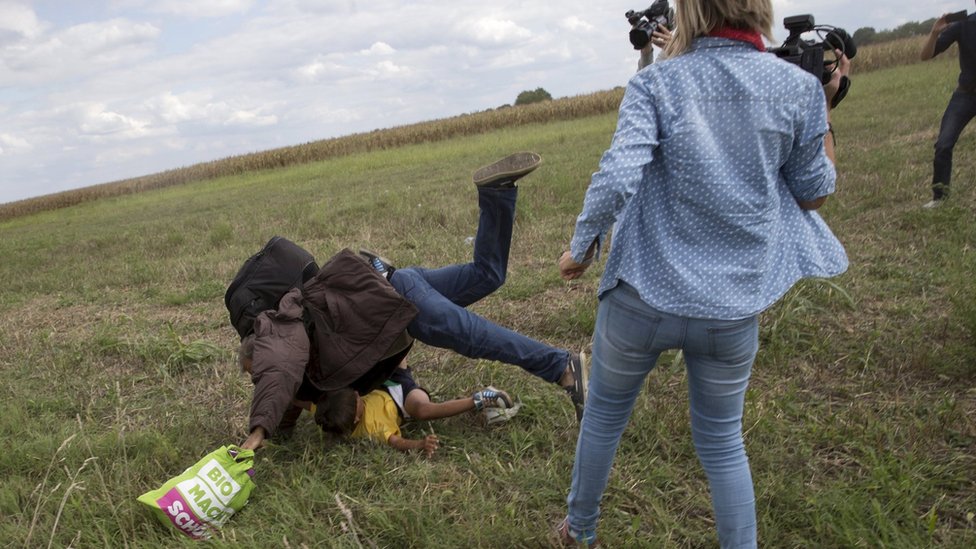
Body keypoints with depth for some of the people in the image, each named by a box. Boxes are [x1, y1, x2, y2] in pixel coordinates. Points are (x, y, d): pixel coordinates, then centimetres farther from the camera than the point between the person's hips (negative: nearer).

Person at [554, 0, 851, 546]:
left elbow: (616, 178, -23)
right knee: (722, 442, 21)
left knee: (604, 418, 22)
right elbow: (813, 194, 5)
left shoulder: (655, 84, -9)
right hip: (734, 307, 1)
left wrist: (582, 248, -8)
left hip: (643, 294, -1)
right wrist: (826, 107, 13)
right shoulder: (799, 87, -5)